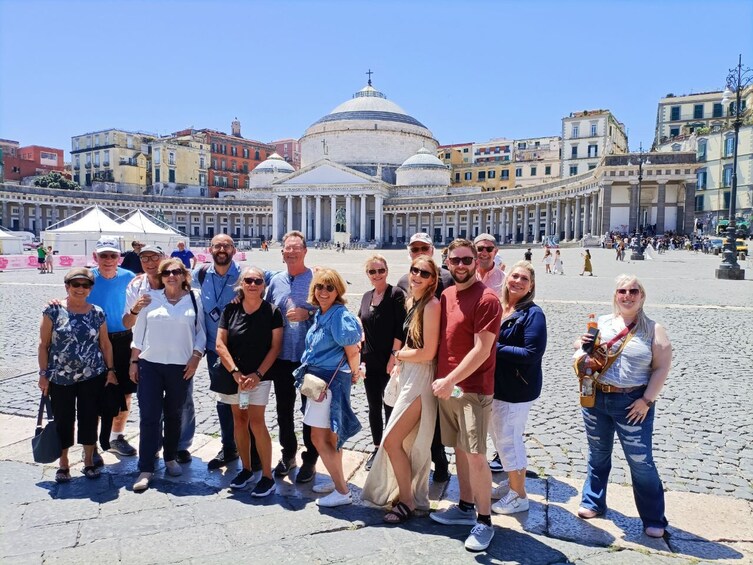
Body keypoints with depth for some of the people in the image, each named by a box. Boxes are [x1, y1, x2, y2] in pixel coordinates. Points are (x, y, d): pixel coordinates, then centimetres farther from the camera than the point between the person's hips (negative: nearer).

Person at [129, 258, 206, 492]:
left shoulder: (193, 301, 3)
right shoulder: (151, 299, 4)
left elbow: (201, 332, 6)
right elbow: (138, 332, 6)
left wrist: (196, 356, -5)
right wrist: (133, 361, 3)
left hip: (181, 367, 0)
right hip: (149, 365, 0)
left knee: (174, 415, 12)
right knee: (149, 416, -3)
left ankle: (170, 458, 29)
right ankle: (145, 469, 2)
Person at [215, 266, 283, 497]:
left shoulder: (272, 312, -5)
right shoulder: (230, 309, 0)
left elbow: (275, 347, -5)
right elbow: (220, 345, -3)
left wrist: (258, 374, -13)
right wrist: (235, 372, -12)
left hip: (259, 376, -3)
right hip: (233, 375, 3)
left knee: (256, 422, -8)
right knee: (239, 420, 10)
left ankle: (267, 477, 2)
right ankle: (246, 469, 26)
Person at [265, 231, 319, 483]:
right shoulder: (275, 281, 8)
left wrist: (308, 314, -20)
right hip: (282, 357, 5)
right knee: (284, 409, 15)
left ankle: (310, 460, 21)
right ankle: (288, 453, 34)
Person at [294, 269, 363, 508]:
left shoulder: (340, 316, -17)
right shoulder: (319, 314, 9)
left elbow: (352, 351, -14)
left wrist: (354, 373, 0)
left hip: (332, 381, -9)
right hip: (317, 379, 9)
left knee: (319, 437, -6)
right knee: (330, 435, 17)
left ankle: (343, 492, 5)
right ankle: (337, 481, 32)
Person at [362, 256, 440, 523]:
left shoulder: (432, 305, -17)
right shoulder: (411, 301, 10)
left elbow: (427, 352, -21)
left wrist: (398, 354, -6)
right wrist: (400, 362, 5)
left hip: (421, 379, -8)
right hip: (407, 376, 8)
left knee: (392, 441, -5)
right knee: (408, 442, 15)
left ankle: (406, 502, 11)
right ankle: (409, 493, 31)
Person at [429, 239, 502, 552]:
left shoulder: (486, 299, -13)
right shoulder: (446, 295, 10)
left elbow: (481, 350, -18)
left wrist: (450, 381, -17)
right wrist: (441, 380, 7)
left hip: (473, 389, -7)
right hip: (446, 386, 7)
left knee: (475, 454, -5)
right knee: (460, 449, 16)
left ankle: (484, 521, 10)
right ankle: (465, 507, 30)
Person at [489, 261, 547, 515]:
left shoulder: (533, 314, -14)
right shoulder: (497, 308, 6)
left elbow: (532, 353, -22)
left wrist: (496, 348, -20)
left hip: (518, 388, -7)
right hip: (496, 385, 7)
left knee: (508, 440, 1)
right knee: (500, 436, 18)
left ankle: (519, 496, 20)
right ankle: (512, 483, 38)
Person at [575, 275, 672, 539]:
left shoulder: (653, 330, -4)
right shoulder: (602, 322, 5)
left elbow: (661, 368, -7)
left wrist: (647, 401, -13)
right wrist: (581, 345, -8)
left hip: (632, 403, -3)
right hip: (595, 398, 4)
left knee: (641, 462, 1)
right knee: (597, 455, 17)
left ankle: (653, 519, 18)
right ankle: (593, 502, 35)